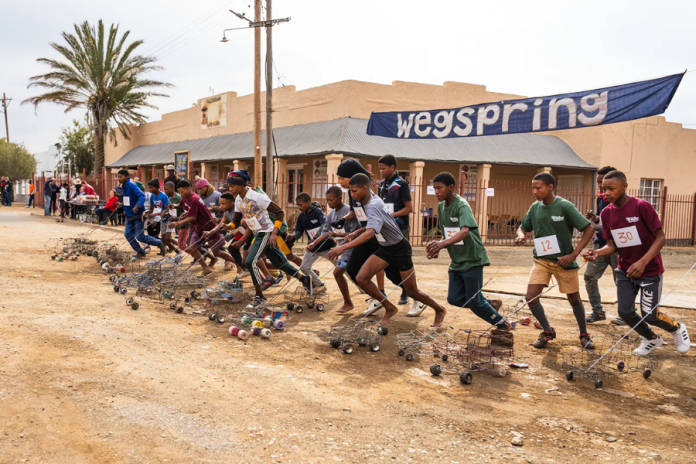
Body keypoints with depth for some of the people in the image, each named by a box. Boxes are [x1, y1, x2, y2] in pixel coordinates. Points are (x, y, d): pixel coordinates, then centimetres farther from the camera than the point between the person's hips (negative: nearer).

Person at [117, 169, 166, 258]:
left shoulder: (131, 185, -17)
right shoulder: (124, 186, 9)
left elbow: (142, 196, -29)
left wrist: (137, 206, -41)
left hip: (138, 215, -9)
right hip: (129, 216, 9)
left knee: (140, 237, -7)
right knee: (128, 234, 3)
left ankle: (160, 244, 12)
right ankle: (141, 252, 16)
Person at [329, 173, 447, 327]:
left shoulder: (373, 206, -30)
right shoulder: (372, 199, -1)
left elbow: (370, 233, -46)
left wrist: (344, 247, -51)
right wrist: (357, 232, 0)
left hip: (399, 249, -8)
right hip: (385, 248, 8)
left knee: (412, 292, 2)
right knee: (362, 278, -7)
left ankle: (439, 310, 30)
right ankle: (390, 308, 10)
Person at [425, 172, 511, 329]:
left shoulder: (462, 206, -20)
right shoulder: (441, 206, 4)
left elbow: (465, 231, -38)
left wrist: (443, 243, -53)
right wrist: (437, 248, -5)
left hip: (472, 259, -8)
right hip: (456, 261, 8)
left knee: (474, 301, -3)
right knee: (454, 298, 5)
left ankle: (503, 325, 21)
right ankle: (491, 304, 27)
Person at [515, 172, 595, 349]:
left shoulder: (565, 206, -15)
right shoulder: (535, 207, 0)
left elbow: (589, 229, -15)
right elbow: (523, 227, 13)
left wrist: (573, 254, -20)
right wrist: (521, 235, -12)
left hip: (563, 260, -4)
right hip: (542, 260, 4)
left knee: (574, 299, 8)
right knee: (531, 297, -8)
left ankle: (584, 335, 32)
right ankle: (548, 331, 16)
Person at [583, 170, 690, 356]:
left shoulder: (642, 206, -19)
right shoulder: (606, 213, -3)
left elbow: (661, 238, -16)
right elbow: (612, 245, 2)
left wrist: (643, 261, -29)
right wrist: (598, 252, -20)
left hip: (650, 271, -5)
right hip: (625, 271, 5)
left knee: (649, 315, -3)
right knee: (625, 312, 0)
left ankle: (677, 328, 32)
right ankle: (651, 339, 29)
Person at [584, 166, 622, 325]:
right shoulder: (600, 198, 8)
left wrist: (596, 226, -25)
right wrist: (595, 217, -1)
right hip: (600, 244, 7)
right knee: (590, 276, 1)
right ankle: (598, 311, 12)